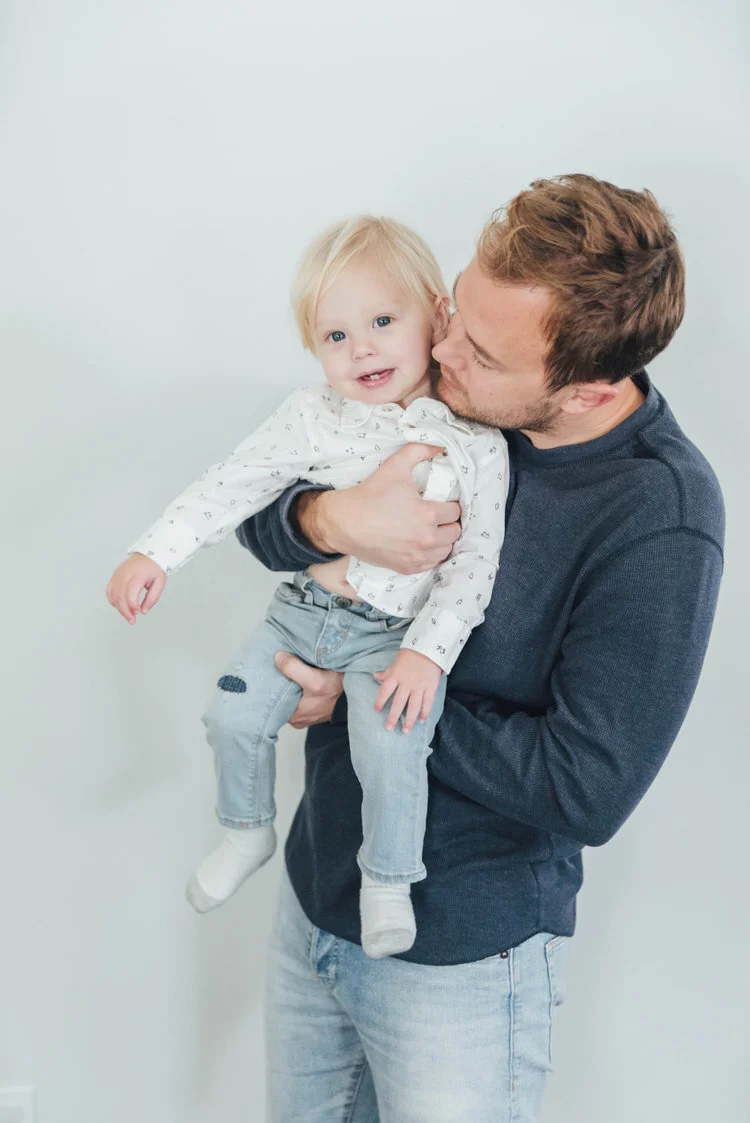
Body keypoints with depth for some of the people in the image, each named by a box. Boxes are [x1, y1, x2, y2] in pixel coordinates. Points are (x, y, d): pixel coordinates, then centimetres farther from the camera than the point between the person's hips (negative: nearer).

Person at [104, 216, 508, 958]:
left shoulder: (475, 438, -12)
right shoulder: (313, 416, -3)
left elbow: (476, 558, -12)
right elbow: (235, 485, 1)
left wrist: (428, 651, -19)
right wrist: (156, 552, -5)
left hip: (396, 633, -4)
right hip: (304, 610, 4)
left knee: (390, 747, -23)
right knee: (234, 713, 1)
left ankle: (388, 881, 5)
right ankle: (248, 832, 30)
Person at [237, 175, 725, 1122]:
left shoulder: (659, 522, -25)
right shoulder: (446, 390, -9)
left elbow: (584, 791, -24)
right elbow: (257, 512, -2)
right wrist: (333, 519, -26)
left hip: (458, 955, -5)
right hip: (315, 892, 6)